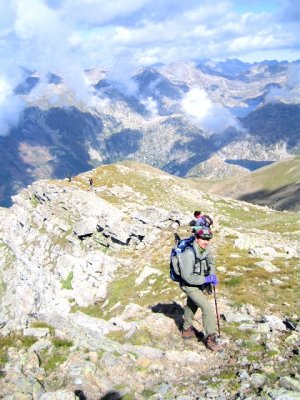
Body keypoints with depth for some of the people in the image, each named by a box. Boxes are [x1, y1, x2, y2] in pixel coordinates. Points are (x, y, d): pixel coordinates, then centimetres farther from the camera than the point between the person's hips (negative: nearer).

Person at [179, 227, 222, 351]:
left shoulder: (205, 250, -10)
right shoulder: (189, 254, -34)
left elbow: (211, 262, 13)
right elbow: (188, 277, -32)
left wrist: (213, 275, -3)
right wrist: (206, 279, -28)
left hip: (200, 284, 9)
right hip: (189, 286, -9)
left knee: (191, 306, 26)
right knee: (207, 308, -15)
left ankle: (187, 330, 48)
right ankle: (210, 338, -4)